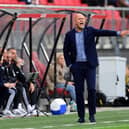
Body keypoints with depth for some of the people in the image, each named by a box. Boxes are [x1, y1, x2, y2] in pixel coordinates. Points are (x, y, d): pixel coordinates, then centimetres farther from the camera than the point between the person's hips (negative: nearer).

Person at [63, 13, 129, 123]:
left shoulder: (90, 31, 3)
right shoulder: (69, 35, 5)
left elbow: (103, 32, -10)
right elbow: (66, 51, 10)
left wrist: (118, 33, -23)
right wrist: (69, 65, 0)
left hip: (90, 65, -1)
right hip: (77, 66, 1)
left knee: (91, 89, -10)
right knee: (79, 91, 1)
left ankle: (92, 114, 0)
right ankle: (81, 116, 8)